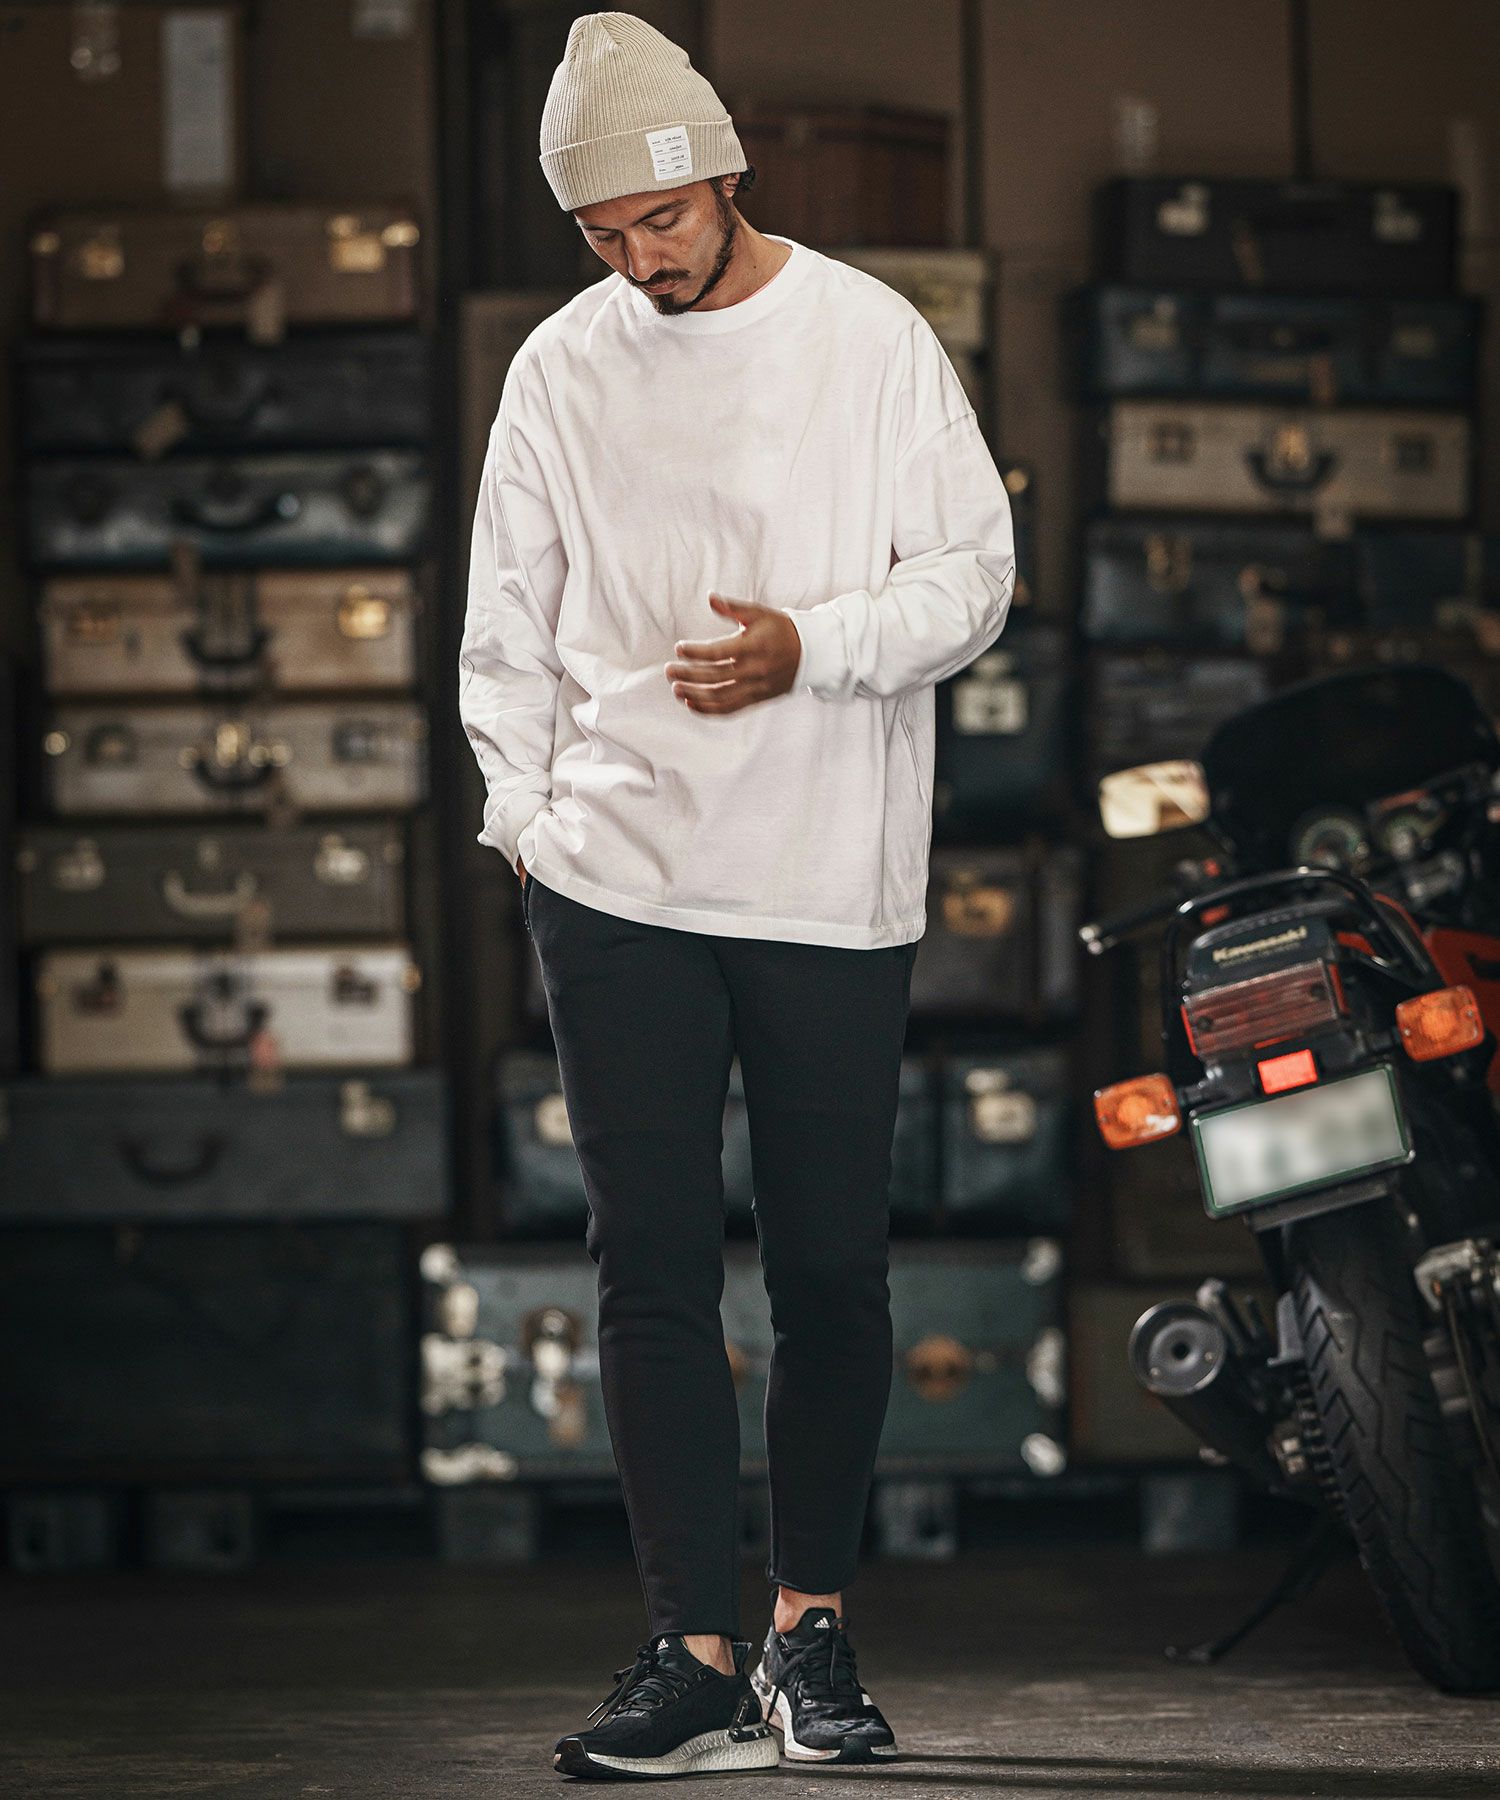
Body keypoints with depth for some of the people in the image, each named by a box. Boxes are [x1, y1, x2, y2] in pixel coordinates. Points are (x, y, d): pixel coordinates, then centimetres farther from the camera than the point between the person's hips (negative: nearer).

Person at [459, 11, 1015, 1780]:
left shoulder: (870, 337, 1)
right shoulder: (560, 369, 8)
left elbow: (974, 574, 0)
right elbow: (506, 625, 15)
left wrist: (809, 651, -15)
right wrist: (521, 810, 4)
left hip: (834, 885, -1)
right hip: (615, 885, 2)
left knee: (830, 1271, 4)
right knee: (652, 1272, -4)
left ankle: (810, 1623, 18)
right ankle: (700, 1653, -2)